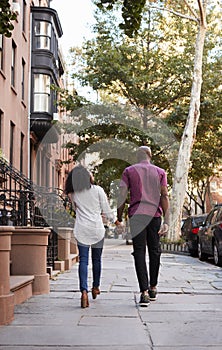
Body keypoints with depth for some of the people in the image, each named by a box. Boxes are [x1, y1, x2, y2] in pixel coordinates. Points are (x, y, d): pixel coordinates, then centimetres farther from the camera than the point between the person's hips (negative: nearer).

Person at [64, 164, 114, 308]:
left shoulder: (73, 193, 2)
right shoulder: (98, 190, -5)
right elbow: (106, 211, 0)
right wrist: (114, 218, 18)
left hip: (81, 229, 1)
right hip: (97, 228, -1)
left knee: (83, 260, -2)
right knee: (97, 259, 16)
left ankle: (84, 291, -18)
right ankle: (96, 287, 32)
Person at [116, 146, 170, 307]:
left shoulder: (129, 171, 9)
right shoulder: (160, 172, 12)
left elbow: (122, 196, 0)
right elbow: (164, 196, 1)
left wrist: (119, 219, 3)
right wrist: (166, 221, -3)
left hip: (136, 215, -1)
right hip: (155, 215, 2)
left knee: (139, 252, -3)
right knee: (154, 251, 15)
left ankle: (144, 292, -13)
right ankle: (153, 288, 26)